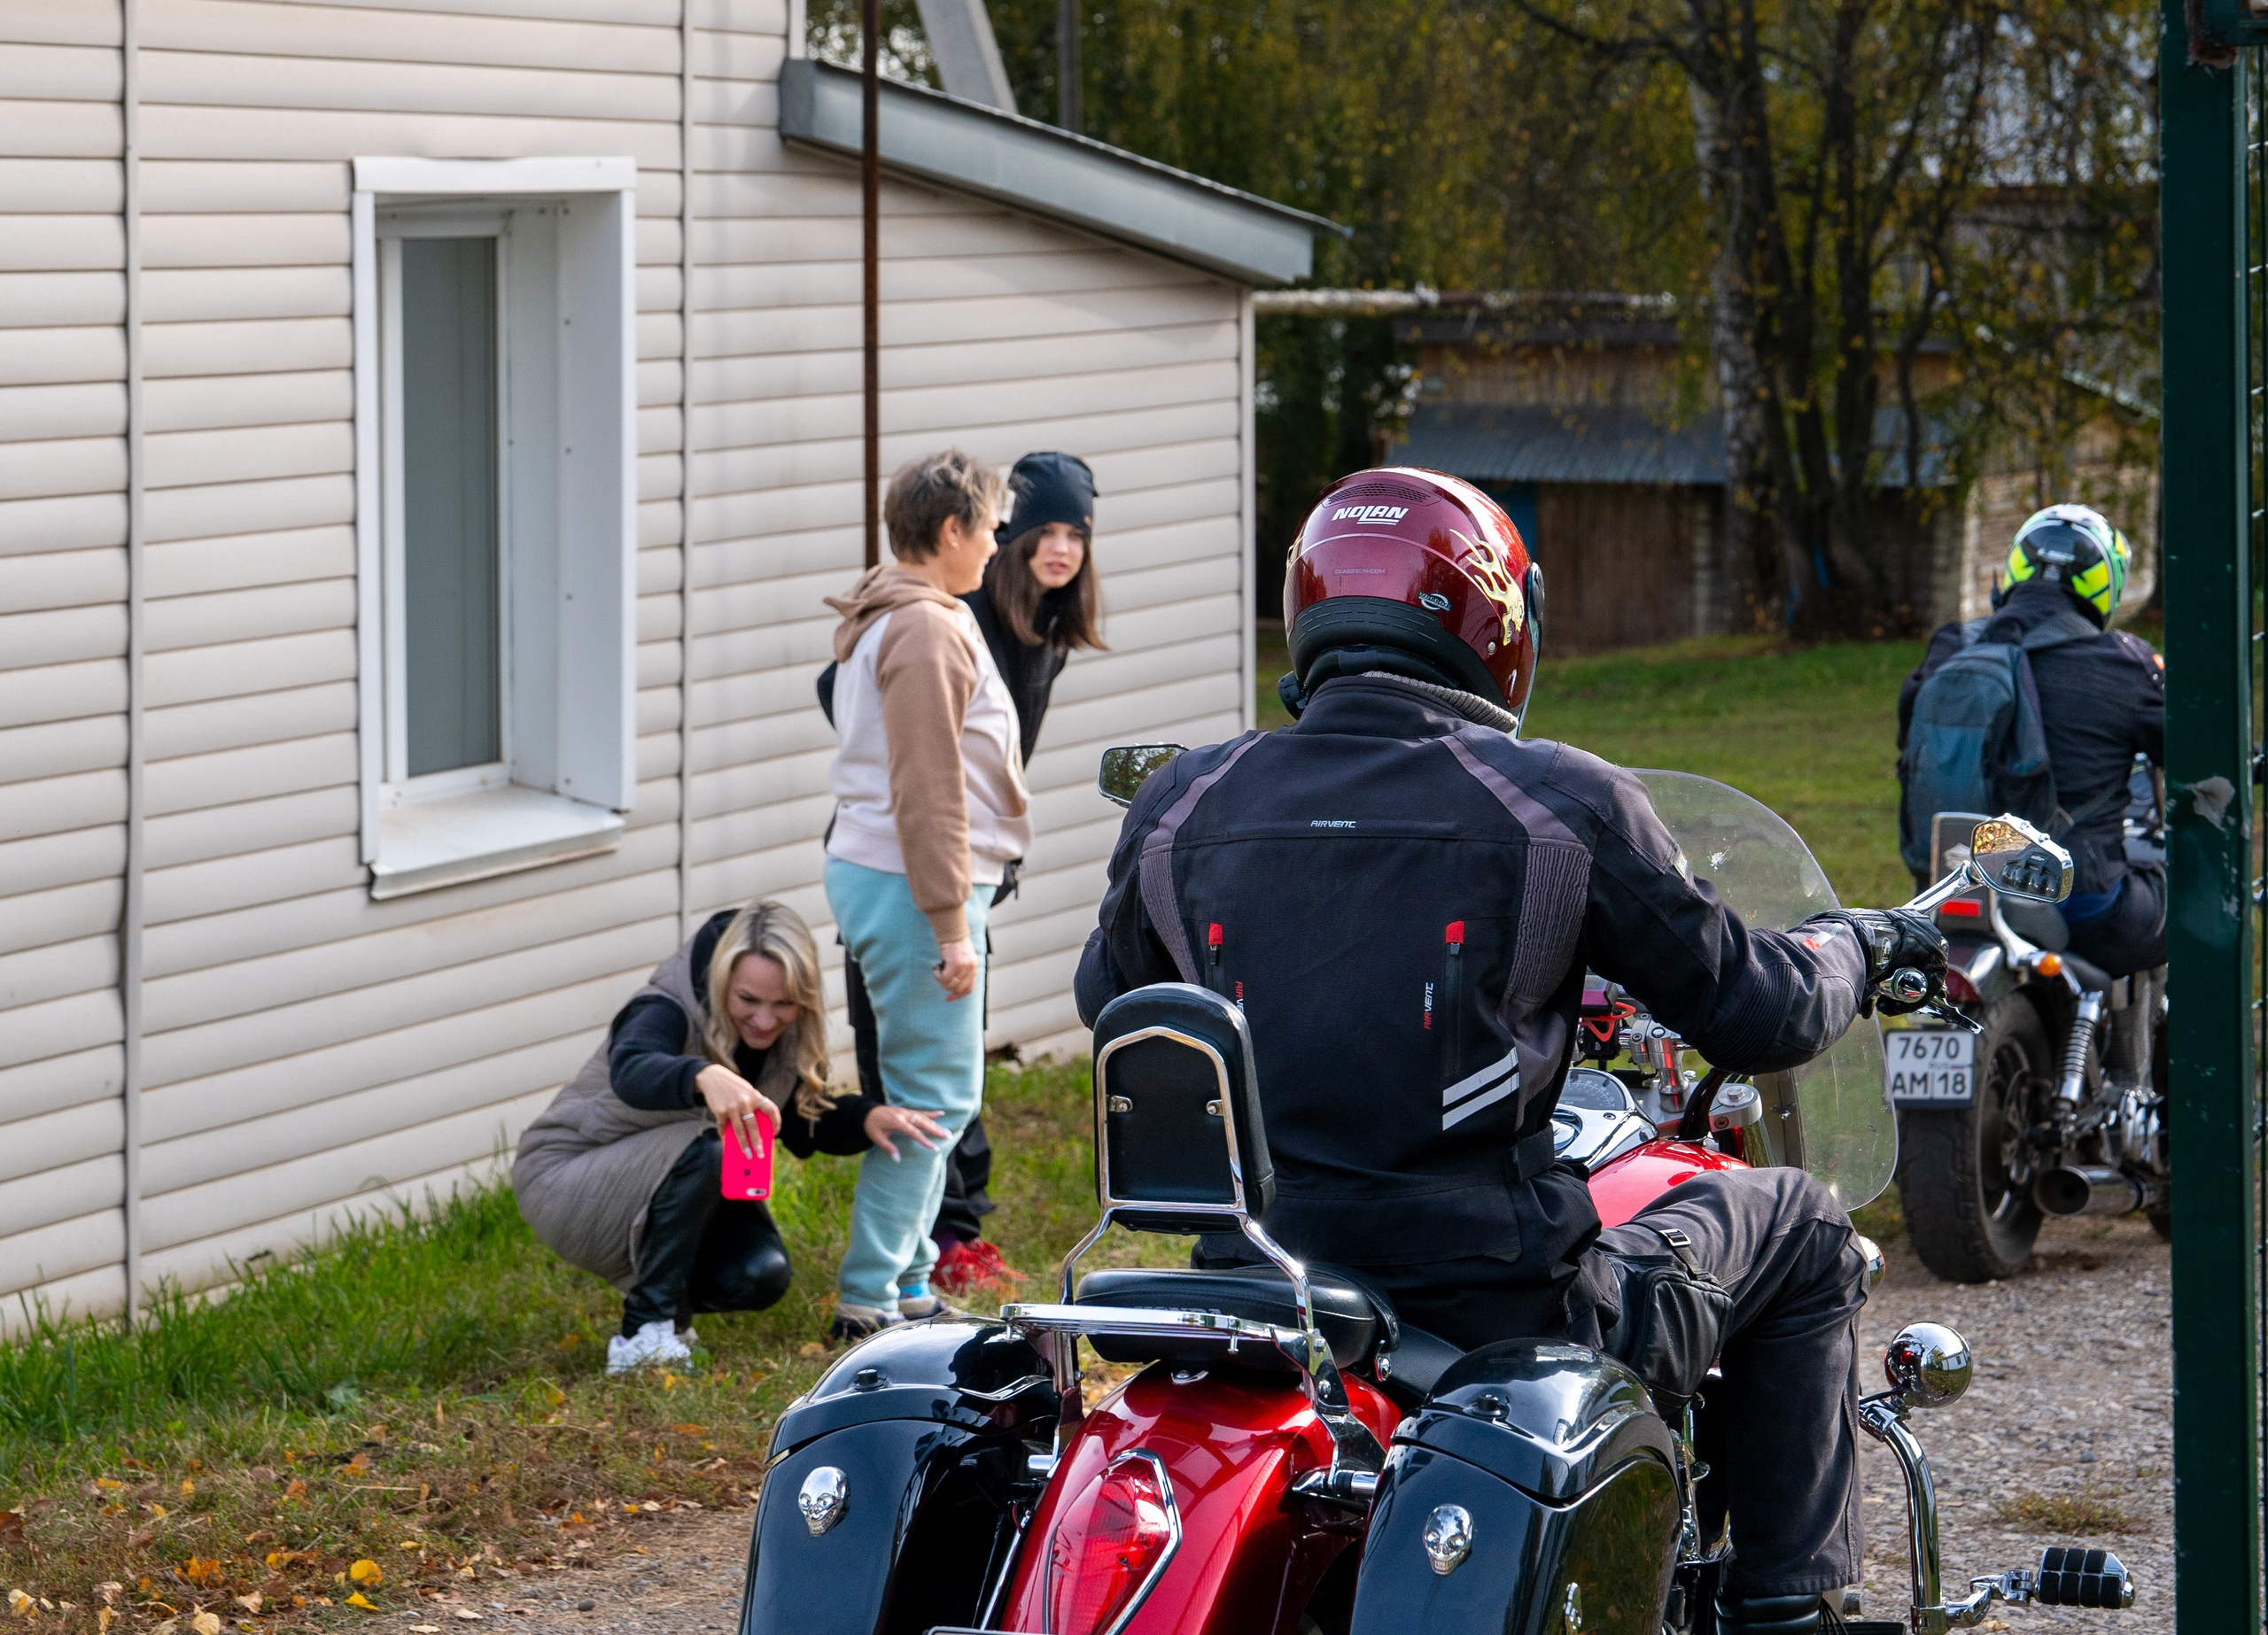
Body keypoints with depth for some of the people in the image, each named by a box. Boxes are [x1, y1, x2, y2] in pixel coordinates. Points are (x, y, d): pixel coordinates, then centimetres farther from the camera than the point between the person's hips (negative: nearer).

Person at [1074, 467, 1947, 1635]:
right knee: (1798, 1232, 20)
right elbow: (1755, 1013, -1)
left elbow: (1108, 1003, 20)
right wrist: (1859, 945, 21)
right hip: (1496, 1309, -4)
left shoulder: (1180, 808, 1)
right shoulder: (1560, 804, -10)